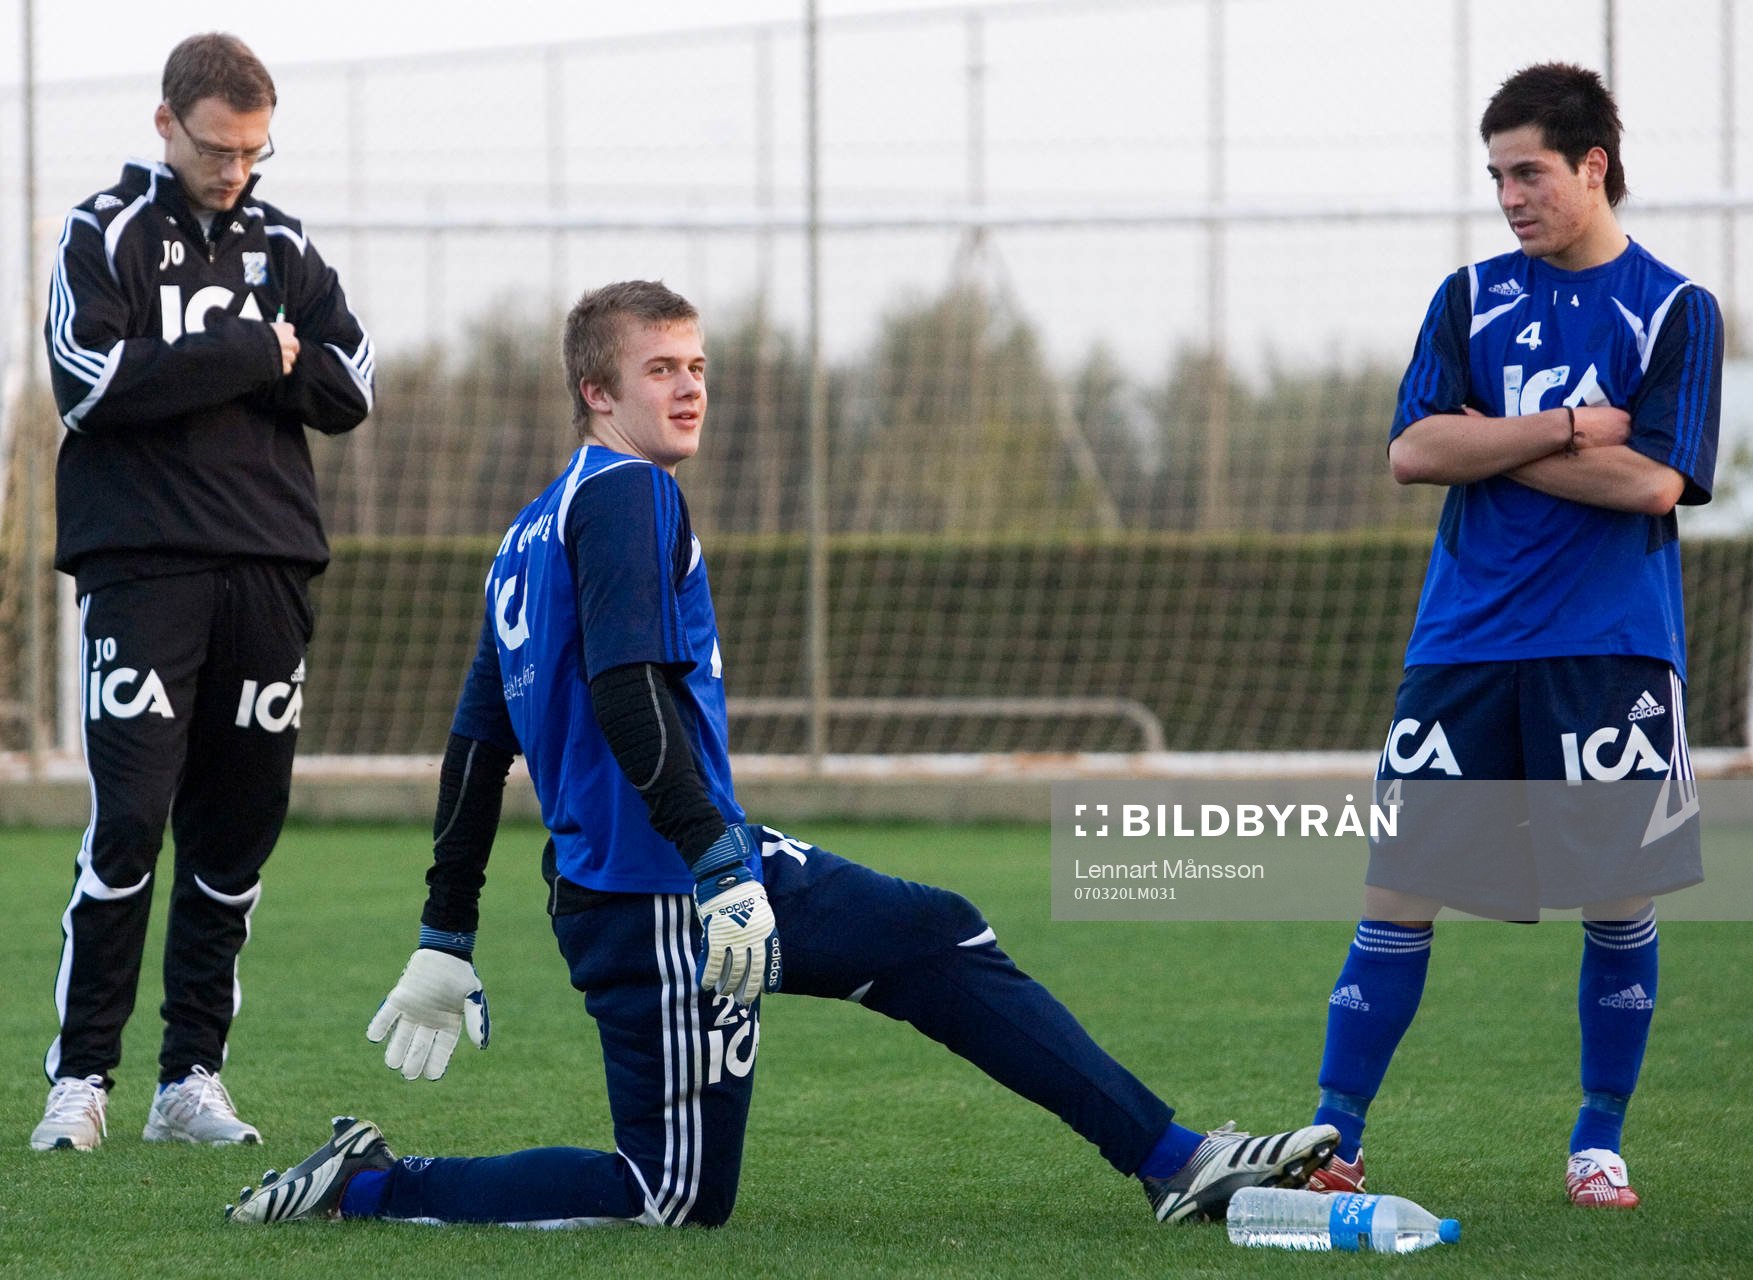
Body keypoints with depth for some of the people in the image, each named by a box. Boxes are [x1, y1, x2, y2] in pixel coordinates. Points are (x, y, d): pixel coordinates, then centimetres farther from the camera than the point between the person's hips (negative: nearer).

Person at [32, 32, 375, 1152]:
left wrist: (190, 367, -8)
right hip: (143, 565, -4)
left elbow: (350, 389, 6)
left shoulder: (284, 247, 15)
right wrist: (249, 357, -11)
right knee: (128, 825, -12)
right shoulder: (105, 235, 3)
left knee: (238, 837, 3)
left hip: (269, 573, 4)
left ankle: (193, 1079, 10)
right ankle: (82, 1078, -7)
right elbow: (92, 382, -11)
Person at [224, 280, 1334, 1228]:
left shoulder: (535, 531, 17)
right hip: (656, 901, -10)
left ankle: (1176, 1164, 14)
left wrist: (447, 941, 22)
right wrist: (722, 870, -27)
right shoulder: (627, 495, -12)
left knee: (944, 944, 13)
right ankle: (368, 1187, 0)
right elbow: (625, 691, -25)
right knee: (679, 1198, -4)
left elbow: (478, 743, 19)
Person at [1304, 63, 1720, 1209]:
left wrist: (1486, 447, -7)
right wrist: (1569, 429, -10)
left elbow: (1653, 479, -12)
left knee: (1620, 899, -1)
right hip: (1465, 642, 2)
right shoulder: (1473, 299, 11)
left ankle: (1601, 1142, 14)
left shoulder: (1676, 313, 2)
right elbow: (1413, 451, -3)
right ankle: (1335, 1142, 3)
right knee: (1399, 894, -2)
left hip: (1611, 650, -2)